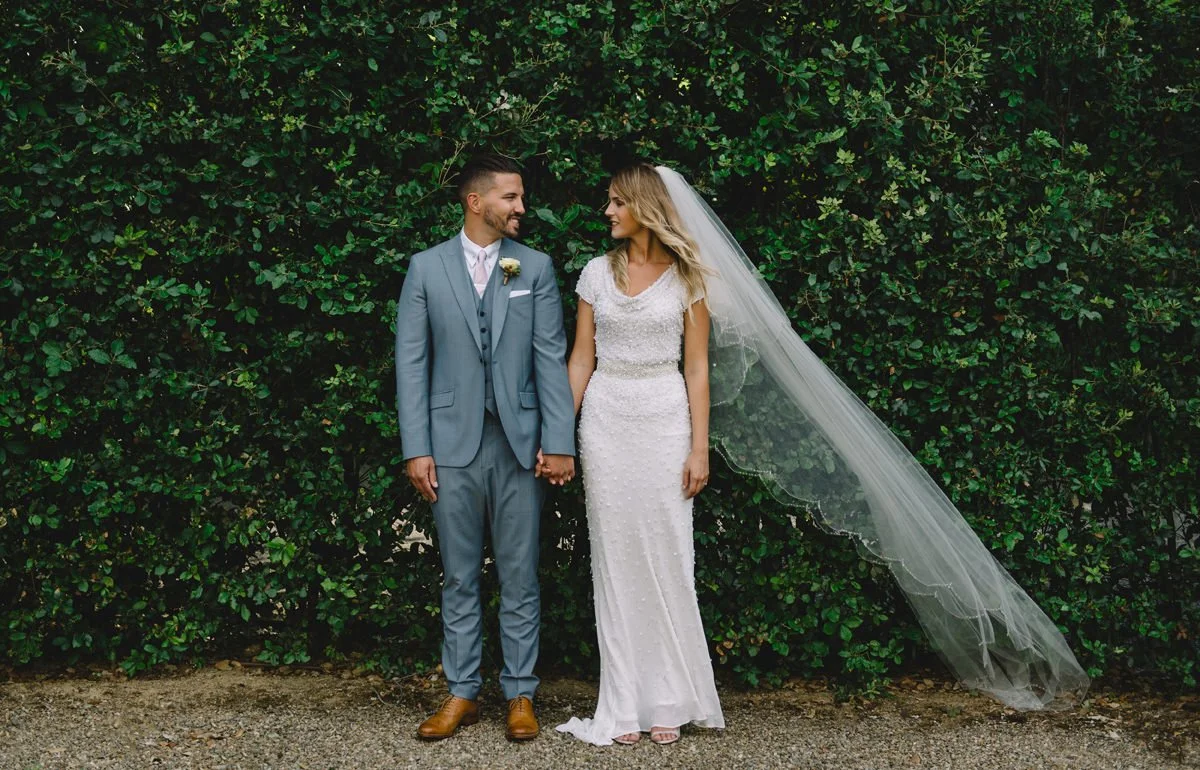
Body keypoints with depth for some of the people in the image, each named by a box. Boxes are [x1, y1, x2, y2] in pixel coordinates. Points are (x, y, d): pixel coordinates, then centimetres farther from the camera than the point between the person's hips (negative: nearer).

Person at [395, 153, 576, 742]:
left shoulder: (535, 267, 4)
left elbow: (552, 358, 0)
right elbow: (411, 362, 1)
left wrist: (559, 443, -7)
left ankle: (520, 695, 17)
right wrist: (416, 449, -5)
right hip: (453, 444, 0)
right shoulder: (426, 268, 4)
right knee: (459, 577, 9)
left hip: (520, 443, 0)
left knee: (519, 577, 6)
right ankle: (461, 693, 19)